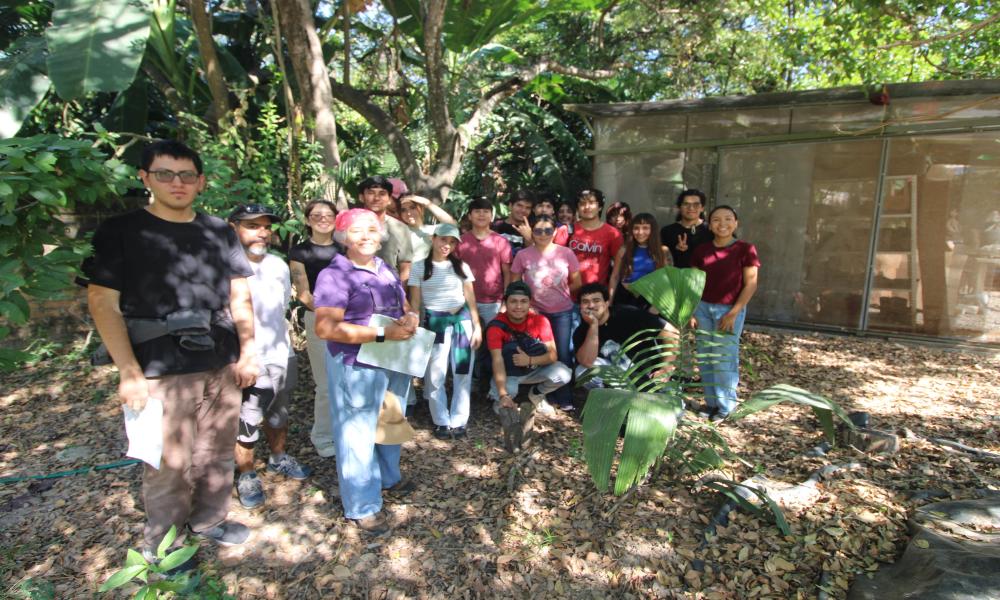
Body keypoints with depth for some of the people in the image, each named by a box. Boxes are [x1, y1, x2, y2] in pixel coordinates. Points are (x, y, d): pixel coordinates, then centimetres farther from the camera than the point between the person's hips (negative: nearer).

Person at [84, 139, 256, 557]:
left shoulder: (220, 232, 9)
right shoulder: (120, 232, -2)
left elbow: (239, 296, 12)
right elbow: (103, 302, -6)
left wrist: (248, 352, 6)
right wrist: (129, 372, -13)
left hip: (223, 367, 4)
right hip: (161, 373, -4)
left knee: (218, 455, 15)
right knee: (169, 466, 4)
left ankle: (209, 520, 37)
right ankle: (161, 544, 26)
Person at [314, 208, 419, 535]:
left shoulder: (386, 270, 8)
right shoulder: (334, 275, -15)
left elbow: (403, 307, 18)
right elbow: (326, 328, -25)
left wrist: (410, 320, -8)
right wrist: (384, 333, -26)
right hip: (356, 365, -7)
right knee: (358, 432, 3)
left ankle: (388, 476, 45)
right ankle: (363, 506, 21)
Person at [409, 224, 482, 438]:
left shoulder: (461, 266, 8)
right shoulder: (419, 267, 2)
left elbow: (471, 299, 9)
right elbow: (415, 302, 2)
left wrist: (477, 326, 3)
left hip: (462, 321, 2)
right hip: (434, 322, -2)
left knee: (463, 375, 4)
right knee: (435, 376, 1)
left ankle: (458, 421, 16)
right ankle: (441, 421, 16)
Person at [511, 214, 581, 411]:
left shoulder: (566, 253, -6)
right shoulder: (523, 255, -8)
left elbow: (577, 283, 4)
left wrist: (560, 293, 4)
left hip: (562, 312, 1)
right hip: (535, 312, 0)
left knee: (563, 355, 6)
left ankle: (564, 398, 23)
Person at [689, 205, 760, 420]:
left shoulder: (745, 250, -5)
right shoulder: (701, 251, 5)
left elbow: (750, 284, -7)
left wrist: (733, 313, -12)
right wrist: (691, 311, 2)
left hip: (729, 310, -4)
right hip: (703, 308, 4)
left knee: (724, 359, 0)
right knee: (705, 358, 9)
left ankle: (725, 407, 15)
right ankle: (710, 403, 22)